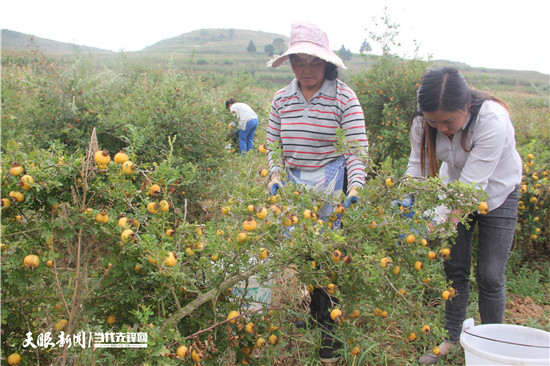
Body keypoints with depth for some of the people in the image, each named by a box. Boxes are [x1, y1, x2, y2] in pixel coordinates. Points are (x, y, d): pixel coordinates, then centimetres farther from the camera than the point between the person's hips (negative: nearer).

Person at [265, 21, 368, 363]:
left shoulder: (344, 98, -7)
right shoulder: (282, 99, 6)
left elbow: (358, 149, -11)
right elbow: (273, 145, 13)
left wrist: (355, 188, -23)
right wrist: (276, 176, -3)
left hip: (332, 187, -4)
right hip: (293, 184, 4)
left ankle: (331, 333, 19)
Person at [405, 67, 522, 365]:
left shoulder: (493, 119, -37)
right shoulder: (424, 121, -22)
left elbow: (473, 183, -39)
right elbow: (417, 167, -17)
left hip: (496, 193, -3)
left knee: (489, 276, -3)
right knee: (454, 267, 6)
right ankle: (451, 338, 24)